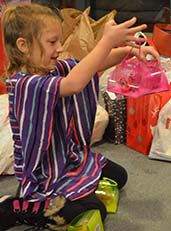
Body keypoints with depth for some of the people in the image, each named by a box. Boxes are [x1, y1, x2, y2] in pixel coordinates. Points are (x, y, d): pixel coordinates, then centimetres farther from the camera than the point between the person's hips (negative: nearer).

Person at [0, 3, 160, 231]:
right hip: (44, 174, -9)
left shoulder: (52, 68, -3)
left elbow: (95, 64, -3)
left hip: (71, 156, 9)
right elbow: (73, 84, -45)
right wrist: (107, 41, -43)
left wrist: (128, 50, -19)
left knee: (118, 176, 14)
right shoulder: (23, 84, -29)